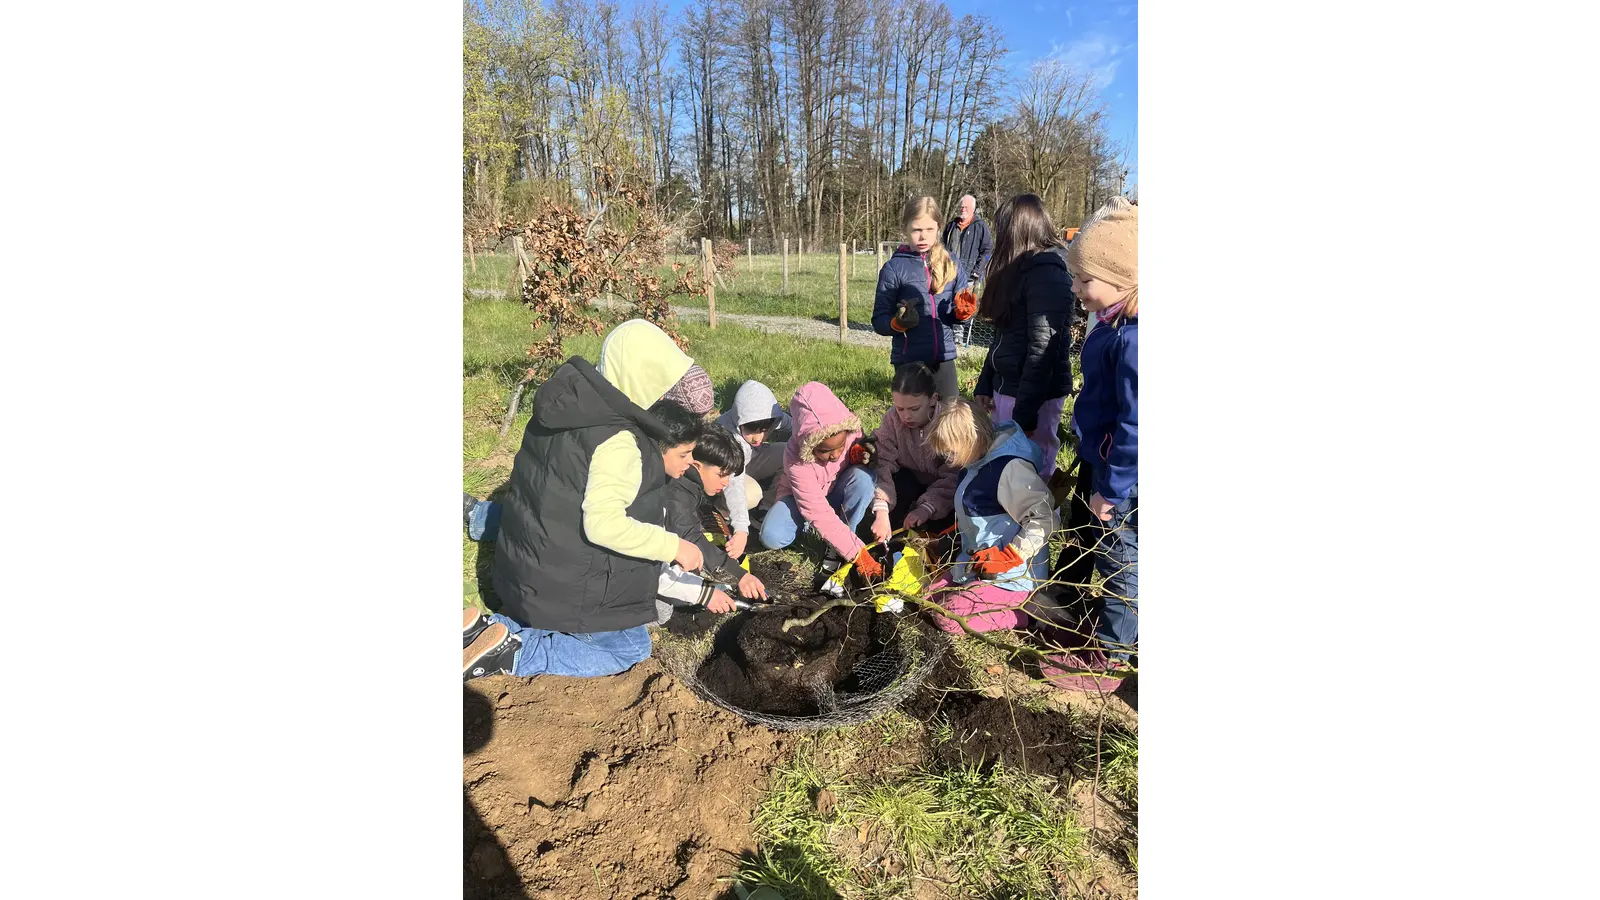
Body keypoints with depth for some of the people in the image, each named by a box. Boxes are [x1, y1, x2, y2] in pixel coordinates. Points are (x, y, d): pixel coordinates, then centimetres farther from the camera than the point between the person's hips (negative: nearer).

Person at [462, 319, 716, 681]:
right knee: (631, 649, 12)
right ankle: (511, 655, -2)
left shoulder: (571, 401, -1)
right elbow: (604, 524, -32)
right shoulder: (618, 441, -28)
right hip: (570, 586, -9)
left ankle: (496, 627, 11)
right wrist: (674, 547, -21)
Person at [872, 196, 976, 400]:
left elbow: (955, 316, 11)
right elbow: (878, 321, -4)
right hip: (909, 361, -3)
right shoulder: (894, 268, -5)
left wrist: (963, 312, -11)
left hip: (944, 358, 3)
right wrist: (898, 322, -23)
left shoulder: (951, 265, 5)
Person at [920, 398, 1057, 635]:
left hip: (1011, 575, -10)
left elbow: (1044, 519, -28)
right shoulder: (981, 459, 3)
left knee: (947, 618, -15)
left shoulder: (1009, 467, -27)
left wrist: (1007, 558, -26)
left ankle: (1031, 608, -3)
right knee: (931, 599, 13)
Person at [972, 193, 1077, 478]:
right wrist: (984, 385, 19)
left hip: (1033, 394, -9)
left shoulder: (1046, 271, -14)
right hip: (1006, 389, 9)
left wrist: (1024, 414, -21)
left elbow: (1043, 346, -20)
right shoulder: (1021, 269, 16)